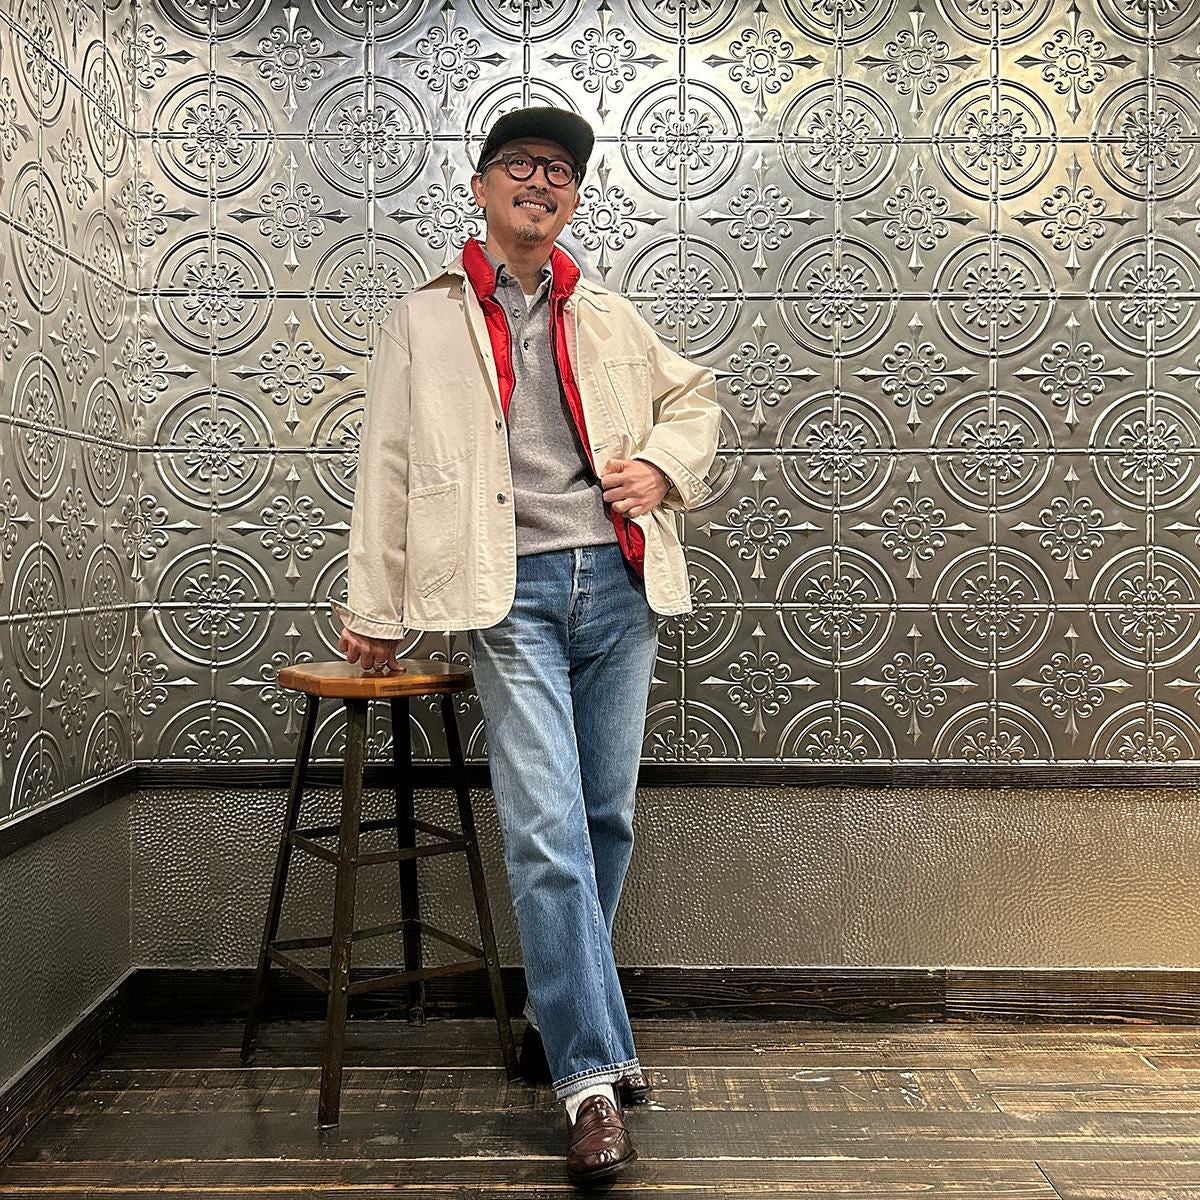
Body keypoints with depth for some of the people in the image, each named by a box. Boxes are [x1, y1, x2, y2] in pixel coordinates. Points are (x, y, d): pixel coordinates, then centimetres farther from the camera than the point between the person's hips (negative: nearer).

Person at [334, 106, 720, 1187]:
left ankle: (559, 1019, 28)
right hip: (513, 591, -3)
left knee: (606, 820, 8)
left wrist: (664, 464, 7)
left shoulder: (608, 317, 18)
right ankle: (594, 1076, -4)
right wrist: (376, 612, 6)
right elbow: (389, 470, 8)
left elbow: (695, 393, 29)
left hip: (619, 581, 4)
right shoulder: (427, 319, 10)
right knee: (548, 833, -12)